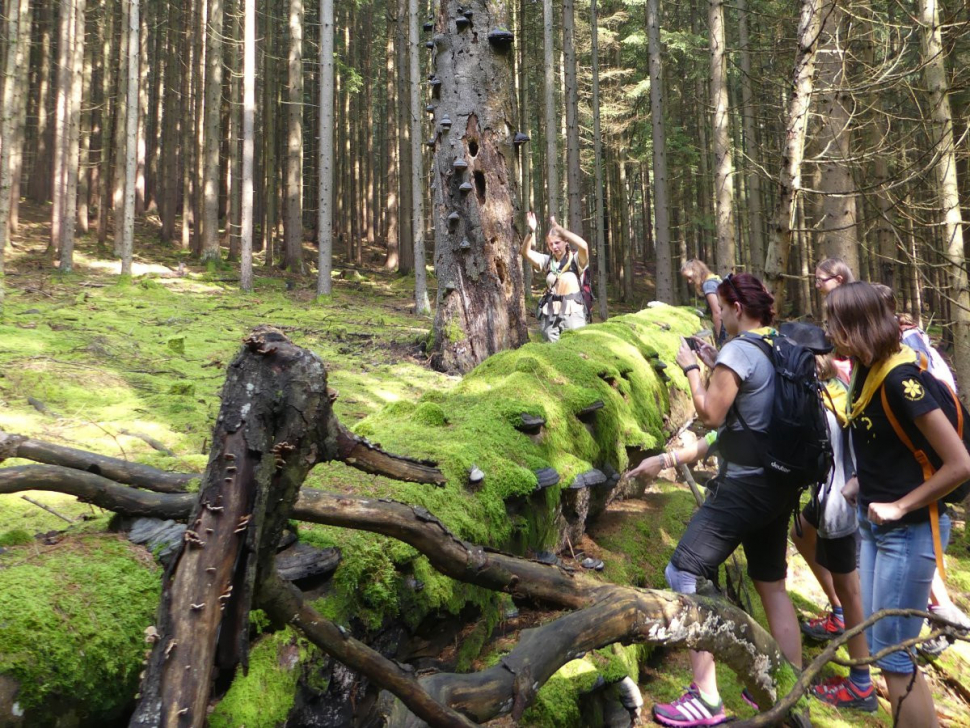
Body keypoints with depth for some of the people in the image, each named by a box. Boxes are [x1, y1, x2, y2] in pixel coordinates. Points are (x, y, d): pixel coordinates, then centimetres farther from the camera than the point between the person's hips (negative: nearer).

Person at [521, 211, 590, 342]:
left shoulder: (575, 259, -2)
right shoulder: (547, 261, 8)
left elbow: (584, 246, -23)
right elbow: (526, 252, -3)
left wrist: (559, 228, -23)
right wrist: (531, 231, -19)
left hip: (573, 313, -3)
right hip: (550, 314, 3)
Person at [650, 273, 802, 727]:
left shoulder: (738, 350, -15)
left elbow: (711, 415, -14)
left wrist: (692, 369, -3)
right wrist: (716, 366, 15)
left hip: (745, 485, -9)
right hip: (780, 482, 9)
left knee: (683, 575, -4)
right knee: (773, 585, 18)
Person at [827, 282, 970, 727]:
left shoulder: (900, 377, -22)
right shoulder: (866, 372, 4)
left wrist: (900, 506, -17)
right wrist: (857, 485, 2)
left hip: (909, 532, -8)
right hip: (873, 525, 9)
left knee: (891, 654, 2)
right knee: (878, 645, 17)